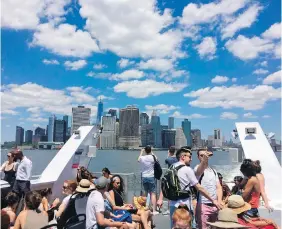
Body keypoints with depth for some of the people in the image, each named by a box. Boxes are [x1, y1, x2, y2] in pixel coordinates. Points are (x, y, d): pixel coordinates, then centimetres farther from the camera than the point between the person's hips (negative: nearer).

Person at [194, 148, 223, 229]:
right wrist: (204, 160, -49)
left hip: (215, 205, 6)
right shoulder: (198, 168, -4)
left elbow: (219, 187, 12)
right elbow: (200, 171, -30)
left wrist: (219, 201, -3)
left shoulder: (213, 171, 15)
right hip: (203, 205, -6)